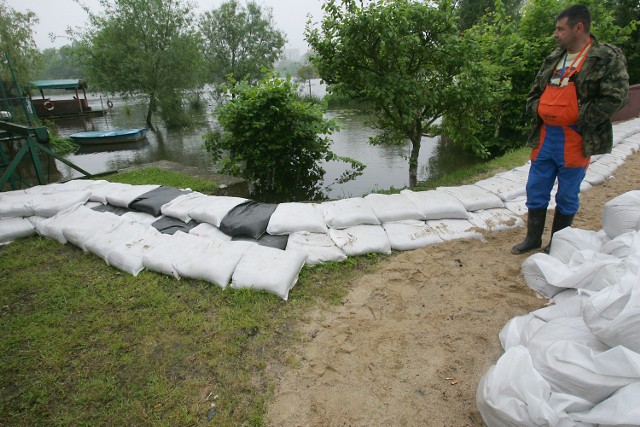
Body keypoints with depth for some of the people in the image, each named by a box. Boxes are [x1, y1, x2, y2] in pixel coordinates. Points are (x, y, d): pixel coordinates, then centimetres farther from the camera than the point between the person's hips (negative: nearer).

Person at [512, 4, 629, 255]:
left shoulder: (607, 58, -6)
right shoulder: (554, 58, 14)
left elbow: (615, 97, -13)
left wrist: (580, 119, -17)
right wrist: (535, 109, 4)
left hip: (575, 140, -6)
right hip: (545, 136, 6)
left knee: (567, 196, 6)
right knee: (535, 191, 10)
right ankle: (533, 238, 25)